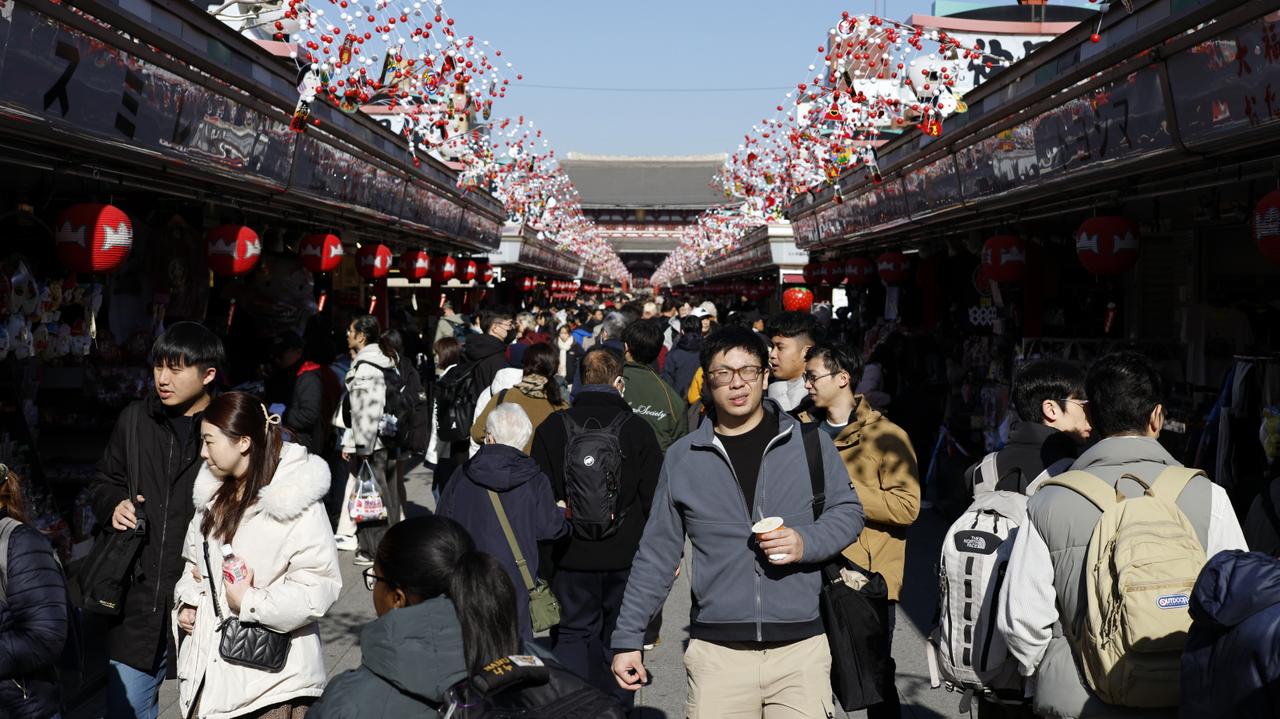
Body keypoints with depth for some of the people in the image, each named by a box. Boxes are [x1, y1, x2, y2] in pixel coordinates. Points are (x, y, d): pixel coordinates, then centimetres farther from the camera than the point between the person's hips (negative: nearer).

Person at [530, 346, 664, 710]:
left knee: (573, 635, 10)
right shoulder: (638, 428, -5)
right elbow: (655, 497, -4)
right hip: (626, 557, 0)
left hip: (571, 557, 0)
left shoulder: (552, 427, -2)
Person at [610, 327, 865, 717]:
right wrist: (628, 639, 8)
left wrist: (806, 542, -11)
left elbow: (847, 510, 10)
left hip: (800, 646, 0)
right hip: (716, 652, 1)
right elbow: (656, 554, 10)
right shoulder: (681, 457, 5)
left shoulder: (809, 443, 2)